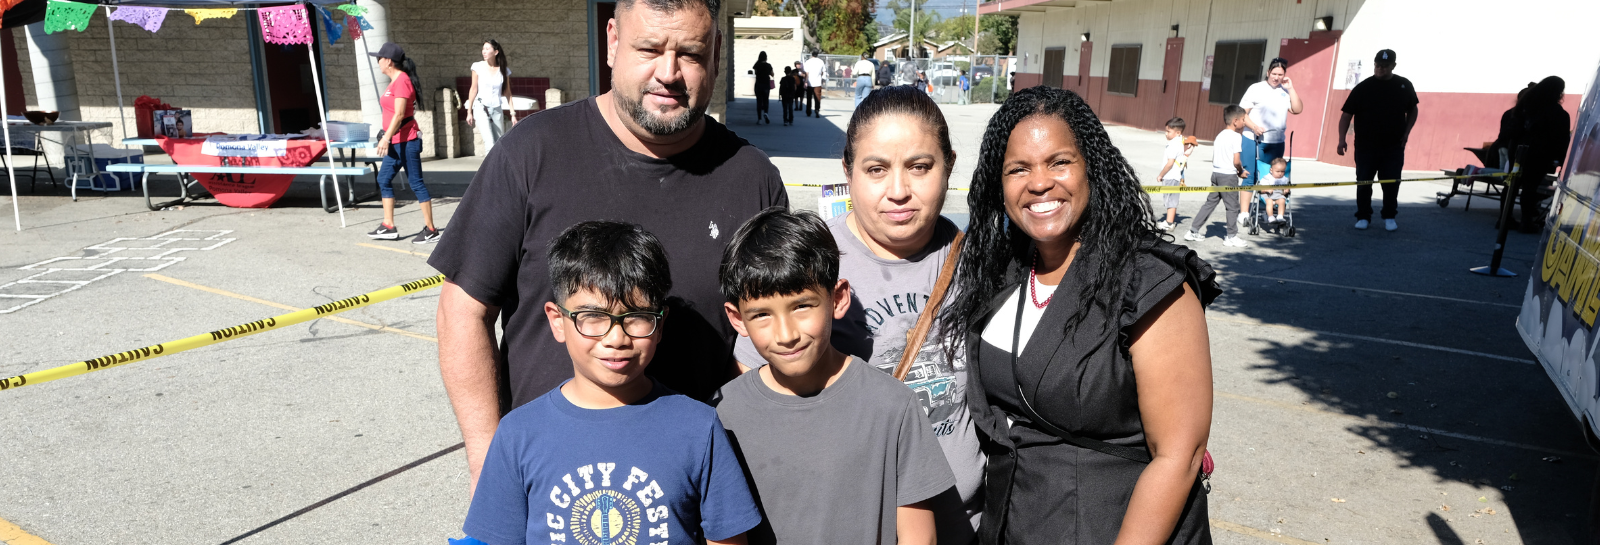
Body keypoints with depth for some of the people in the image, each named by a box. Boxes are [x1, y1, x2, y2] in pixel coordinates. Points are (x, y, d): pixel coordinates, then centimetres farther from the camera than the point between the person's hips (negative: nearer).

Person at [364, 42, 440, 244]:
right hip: (396, 142, 11)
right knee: (384, 179, 13)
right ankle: (388, 227, 18)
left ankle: (431, 231, -1)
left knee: (416, 183, -6)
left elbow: (399, 114, -21)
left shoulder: (402, 81, -14)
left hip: (406, 141, -10)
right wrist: (387, 137, 23)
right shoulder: (395, 81, 15)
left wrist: (386, 137, -23)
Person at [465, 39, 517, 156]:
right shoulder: (478, 67, 1)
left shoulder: (504, 70, 5)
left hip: (497, 110, 3)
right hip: (481, 108, -3)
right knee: (490, 143, -18)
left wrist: (513, 114, 5)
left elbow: (507, 93, 9)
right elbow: (474, 89, 5)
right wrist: (469, 112, 5)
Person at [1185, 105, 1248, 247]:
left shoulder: (1220, 135, 12)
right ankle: (1231, 236, 11)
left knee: (1210, 203, 13)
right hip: (1229, 175, -7)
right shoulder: (1236, 137, -12)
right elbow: (1236, 161, -17)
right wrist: (1241, 171, 3)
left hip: (1216, 173, 7)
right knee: (1232, 206, 3)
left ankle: (1193, 231, 12)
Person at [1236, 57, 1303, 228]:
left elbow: (1297, 110, -3)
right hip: (1253, 140, -3)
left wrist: (1290, 88, -5)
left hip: (1276, 143, 3)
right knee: (1248, 177, -4)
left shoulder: (1286, 92, 9)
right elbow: (1242, 113, -2)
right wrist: (1254, 126, -17)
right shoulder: (1256, 89, 2)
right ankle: (1244, 213, -1)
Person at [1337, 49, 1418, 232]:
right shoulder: (1363, 88, -3)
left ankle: (1389, 217, 17)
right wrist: (1342, 138, -15)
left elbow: (1412, 110, 18)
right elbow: (1346, 114, -4)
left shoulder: (1404, 86, 5)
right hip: (1366, 146, -1)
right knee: (1363, 182, 3)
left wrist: (1406, 132, 6)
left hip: (1394, 147, 2)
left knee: (1391, 184, 3)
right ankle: (1363, 216, 15)